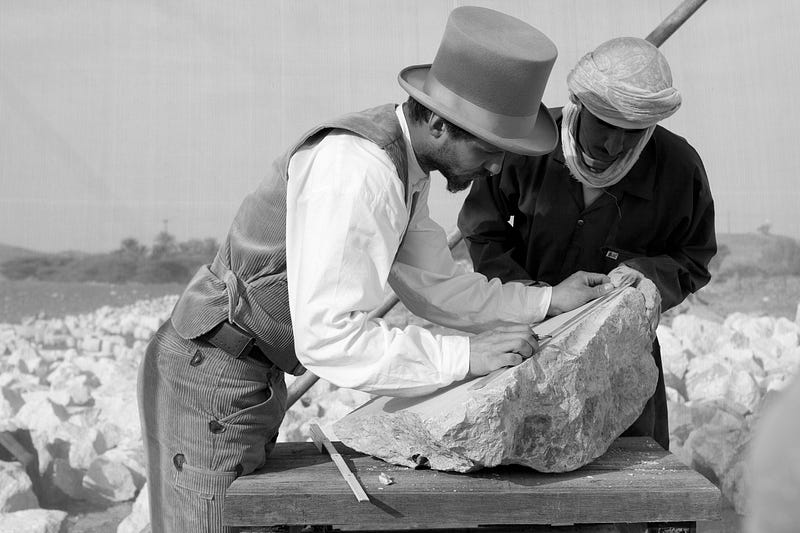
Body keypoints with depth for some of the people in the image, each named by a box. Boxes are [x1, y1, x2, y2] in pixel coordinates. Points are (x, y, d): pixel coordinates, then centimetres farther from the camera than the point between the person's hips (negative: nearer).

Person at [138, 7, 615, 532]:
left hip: (254, 378, 9)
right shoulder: (357, 166, -28)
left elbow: (431, 284, 7)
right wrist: (463, 356, -27)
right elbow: (327, 335, -32)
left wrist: (546, 300, 1)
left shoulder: (404, 159, 1)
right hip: (211, 376, -9)